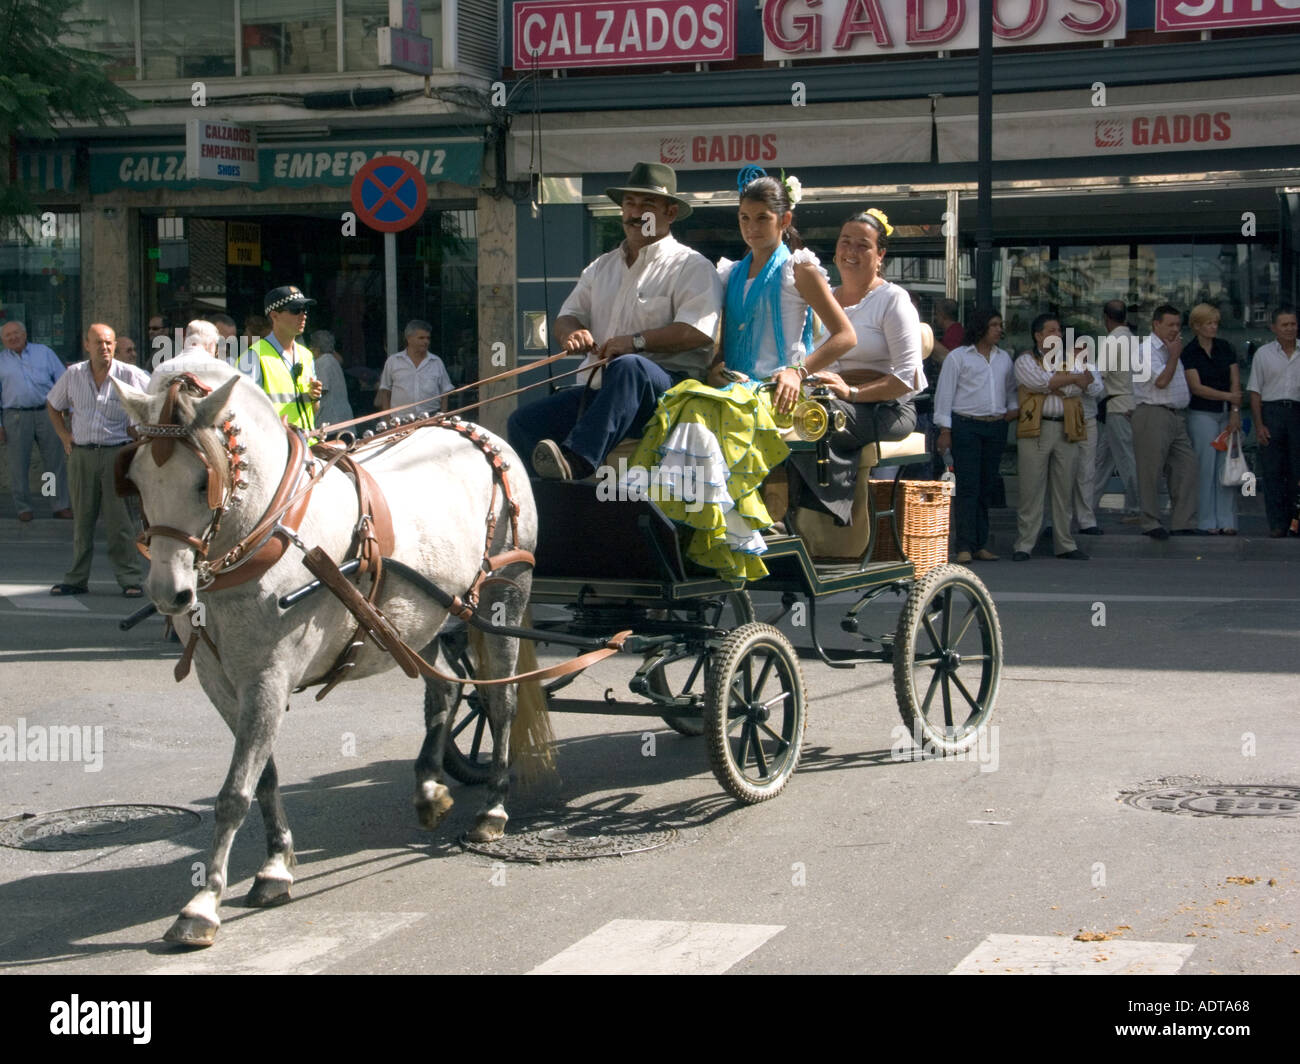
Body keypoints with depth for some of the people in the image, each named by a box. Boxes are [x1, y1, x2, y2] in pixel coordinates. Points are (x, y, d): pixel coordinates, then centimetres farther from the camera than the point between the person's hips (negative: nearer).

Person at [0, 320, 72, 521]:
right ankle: (23, 508, 11)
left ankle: (61, 506, 5)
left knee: (56, 461, 0)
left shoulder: (44, 352, 11)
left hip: (47, 412, 0)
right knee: (19, 465, 1)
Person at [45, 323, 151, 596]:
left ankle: (130, 579, 1)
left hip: (116, 453, -3)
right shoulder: (73, 375, 5)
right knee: (82, 519, 9)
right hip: (81, 454, 3)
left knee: (119, 519, -5)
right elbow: (53, 405, 22)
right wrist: (64, 435, 10)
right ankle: (76, 579, 16)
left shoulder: (130, 375, -5)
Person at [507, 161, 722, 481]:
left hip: (668, 387, -7)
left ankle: (575, 461, -55)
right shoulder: (602, 267, 27)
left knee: (628, 367, -41)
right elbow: (566, 318, 22)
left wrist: (637, 341, -20)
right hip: (600, 389, 7)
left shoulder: (691, 266, 5)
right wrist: (571, 333, -3)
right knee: (523, 423, -13)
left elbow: (699, 331, -11)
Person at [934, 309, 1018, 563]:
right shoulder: (958, 357, 1)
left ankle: (981, 544, 11)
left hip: (996, 428, 5)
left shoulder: (1004, 358, 17)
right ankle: (965, 547, -11)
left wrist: (1014, 408, 6)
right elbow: (944, 393, -1)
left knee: (987, 487, 6)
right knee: (968, 487, -10)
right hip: (966, 426, -5)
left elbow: (1011, 389, 28)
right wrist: (945, 430, -6)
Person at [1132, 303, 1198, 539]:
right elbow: (1161, 380, -18)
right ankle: (1151, 524, 0)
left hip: (1177, 417, 9)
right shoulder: (1147, 349, -8)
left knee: (1186, 467, 2)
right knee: (1150, 471, -5)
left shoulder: (1170, 348, 21)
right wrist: (1174, 356, -8)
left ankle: (1183, 523, 6)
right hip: (1153, 416, -9)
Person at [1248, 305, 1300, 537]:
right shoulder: (1264, 354, 6)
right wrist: (1259, 425, -4)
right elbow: (1255, 392, 5)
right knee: (1272, 470, -2)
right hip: (1272, 411, -1)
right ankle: (1277, 524, 1)